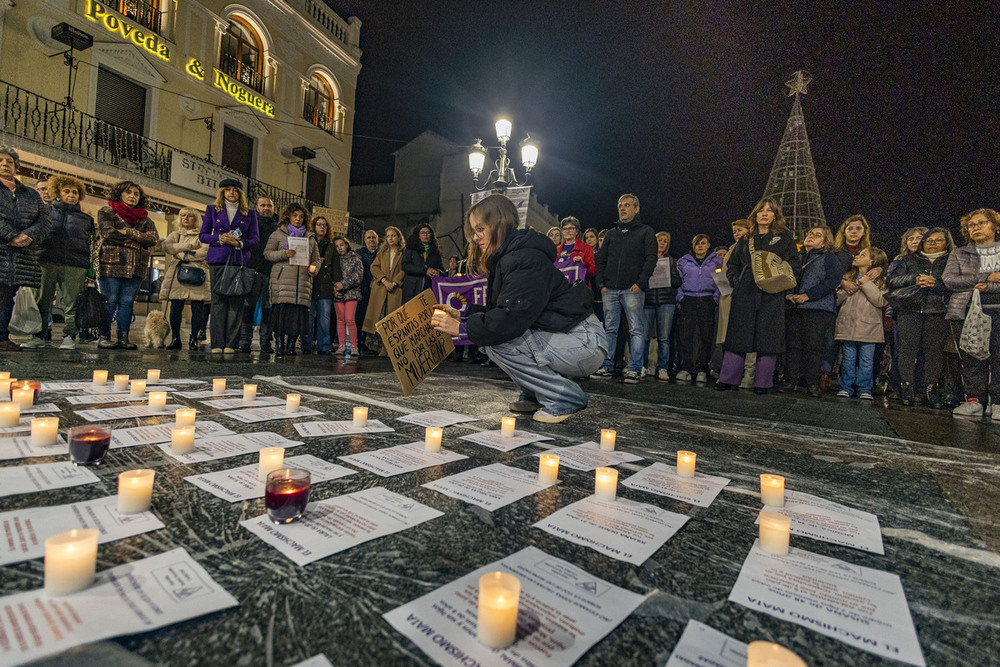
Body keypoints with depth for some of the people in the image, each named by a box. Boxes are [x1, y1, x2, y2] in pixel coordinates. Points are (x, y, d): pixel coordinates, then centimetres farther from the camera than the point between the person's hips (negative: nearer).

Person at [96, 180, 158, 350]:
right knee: (110, 301, -3)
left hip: (135, 266, 3)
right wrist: (137, 240, -5)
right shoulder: (106, 212, 8)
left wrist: (129, 232, -9)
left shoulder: (144, 219, 18)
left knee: (127, 301, 2)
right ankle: (104, 337, 2)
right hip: (111, 264, -3)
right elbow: (108, 233, -9)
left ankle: (123, 337, 5)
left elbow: (153, 238, 1)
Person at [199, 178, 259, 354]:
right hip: (218, 260, 1)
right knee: (218, 300, -4)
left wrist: (239, 243, -10)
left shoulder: (249, 214, 15)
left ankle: (231, 343, -3)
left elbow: (255, 239, 8)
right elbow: (203, 235, 13)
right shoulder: (212, 210, 17)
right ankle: (217, 343, -1)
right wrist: (220, 238, -7)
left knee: (236, 301, -6)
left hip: (240, 260, 0)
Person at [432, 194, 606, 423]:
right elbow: (498, 310, 13)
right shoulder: (505, 259, 12)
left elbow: (513, 317, -28)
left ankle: (565, 398, -8)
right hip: (562, 337, 10)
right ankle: (535, 396, 13)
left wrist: (462, 327, -20)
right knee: (488, 337, 4)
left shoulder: (526, 260, -20)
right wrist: (462, 315, 4)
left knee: (497, 342, -21)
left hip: (586, 343, -10)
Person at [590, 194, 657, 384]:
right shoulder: (611, 233, 20)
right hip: (610, 289, 4)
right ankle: (606, 366, 10)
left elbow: (651, 258, 0)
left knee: (636, 330, -4)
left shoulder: (645, 231, 9)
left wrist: (640, 283, -12)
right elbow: (601, 260, 17)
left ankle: (634, 369, -1)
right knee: (610, 329, 5)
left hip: (632, 290, -3)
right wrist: (601, 284, 4)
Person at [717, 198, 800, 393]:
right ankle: (728, 378, 5)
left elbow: (793, 263, 5)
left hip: (771, 296, -2)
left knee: (767, 339, -1)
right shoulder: (746, 240, 17)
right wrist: (736, 281, 3)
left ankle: (763, 382, 7)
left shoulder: (784, 237, 10)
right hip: (745, 294, 2)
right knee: (737, 335, 0)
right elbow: (732, 265, 19)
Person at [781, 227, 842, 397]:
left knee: (813, 346, -8)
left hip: (818, 308, -3)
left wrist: (808, 295, -14)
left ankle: (813, 383, -2)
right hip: (793, 308, 4)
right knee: (792, 345, 0)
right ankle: (791, 381, 4)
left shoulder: (829, 258, 8)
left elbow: (833, 280, -6)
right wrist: (787, 293, -4)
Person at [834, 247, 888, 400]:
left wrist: (866, 284, -10)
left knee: (866, 359, 2)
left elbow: (880, 301, -10)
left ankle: (864, 389, 10)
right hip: (848, 324, 2)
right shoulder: (848, 277, 14)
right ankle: (846, 387, 12)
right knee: (848, 358, 5)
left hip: (868, 326, -2)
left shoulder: (880, 280, 6)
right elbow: (838, 299, 7)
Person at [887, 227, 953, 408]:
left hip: (937, 313, 0)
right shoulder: (909, 260, 17)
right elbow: (891, 279, 5)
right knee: (908, 348, -5)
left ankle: (931, 390, 0)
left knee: (934, 350, -5)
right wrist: (914, 279, -8)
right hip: (909, 311, 0)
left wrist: (936, 284, -13)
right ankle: (906, 388, -2)